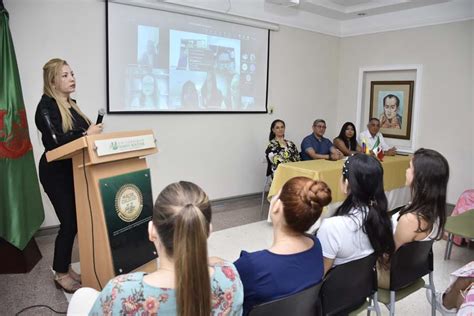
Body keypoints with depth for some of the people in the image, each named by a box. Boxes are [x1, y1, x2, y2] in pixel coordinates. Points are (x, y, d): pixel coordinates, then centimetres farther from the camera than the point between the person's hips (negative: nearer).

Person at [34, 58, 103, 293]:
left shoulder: (71, 104, 13)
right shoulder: (46, 107, -11)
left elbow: (81, 133, 11)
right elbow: (55, 140, -23)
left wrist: (94, 131, -8)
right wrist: (85, 133, -21)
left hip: (74, 170, 8)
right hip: (56, 173, -8)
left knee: (76, 221, 11)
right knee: (69, 222, -3)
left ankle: (65, 267, 27)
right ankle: (61, 274, 14)